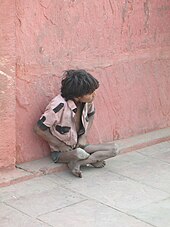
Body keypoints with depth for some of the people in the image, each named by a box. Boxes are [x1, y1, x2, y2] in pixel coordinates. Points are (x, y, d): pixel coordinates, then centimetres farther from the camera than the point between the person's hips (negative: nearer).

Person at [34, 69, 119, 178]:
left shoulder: (87, 101, -8)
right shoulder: (59, 105, -27)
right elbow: (39, 129, -19)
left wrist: (84, 137, 2)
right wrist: (61, 145, -14)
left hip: (79, 146, 7)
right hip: (61, 152, -7)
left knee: (114, 149, -13)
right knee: (80, 154, -40)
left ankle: (76, 163, -15)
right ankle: (93, 160, -10)